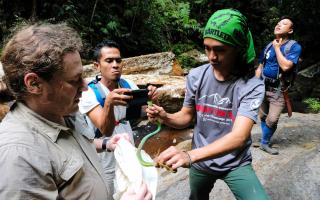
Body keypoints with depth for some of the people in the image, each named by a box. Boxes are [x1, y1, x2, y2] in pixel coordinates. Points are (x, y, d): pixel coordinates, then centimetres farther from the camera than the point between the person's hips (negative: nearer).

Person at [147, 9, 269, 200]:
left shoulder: (252, 86, -23)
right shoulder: (196, 76, -11)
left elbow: (239, 137, -35)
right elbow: (186, 117, 0)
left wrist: (189, 155, -49)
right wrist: (165, 117, -23)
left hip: (236, 164, -3)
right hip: (200, 160, 3)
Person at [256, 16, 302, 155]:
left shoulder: (294, 47, -10)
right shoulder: (269, 46, 6)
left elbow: (286, 66, -26)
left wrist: (277, 48, -15)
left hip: (278, 91, -4)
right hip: (263, 87, 5)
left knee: (272, 120, -9)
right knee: (262, 116, 13)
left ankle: (264, 142, 13)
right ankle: (265, 140, 33)